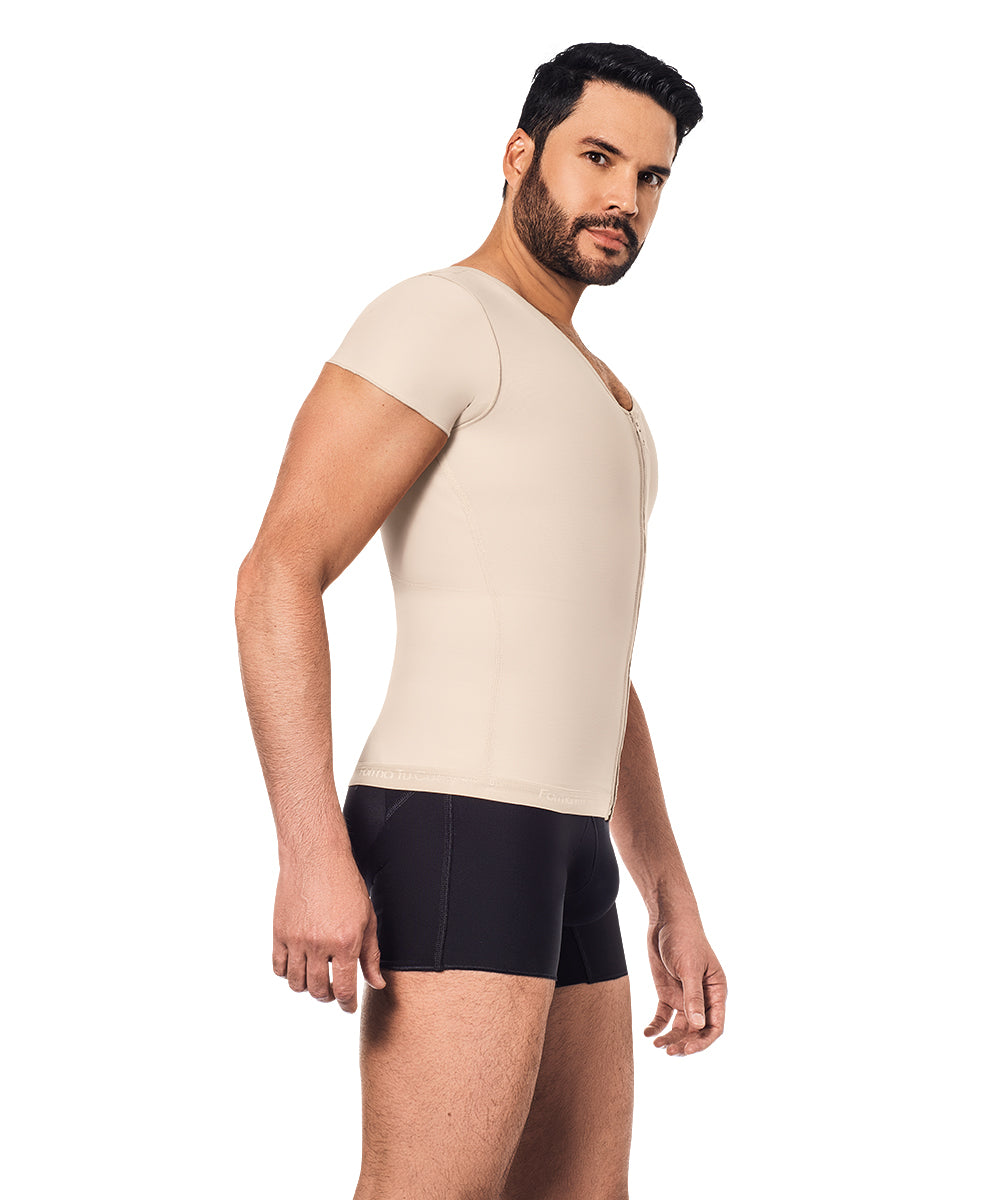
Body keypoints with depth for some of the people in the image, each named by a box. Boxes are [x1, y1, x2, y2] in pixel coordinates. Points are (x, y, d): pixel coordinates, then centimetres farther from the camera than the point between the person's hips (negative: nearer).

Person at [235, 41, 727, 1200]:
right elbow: (279, 574, -16)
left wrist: (673, 904, 21)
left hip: (556, 859, 10)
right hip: (450, 845, -10)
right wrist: (312, 851, -26)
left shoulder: (595, 409, 26)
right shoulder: (436, 318, -6)